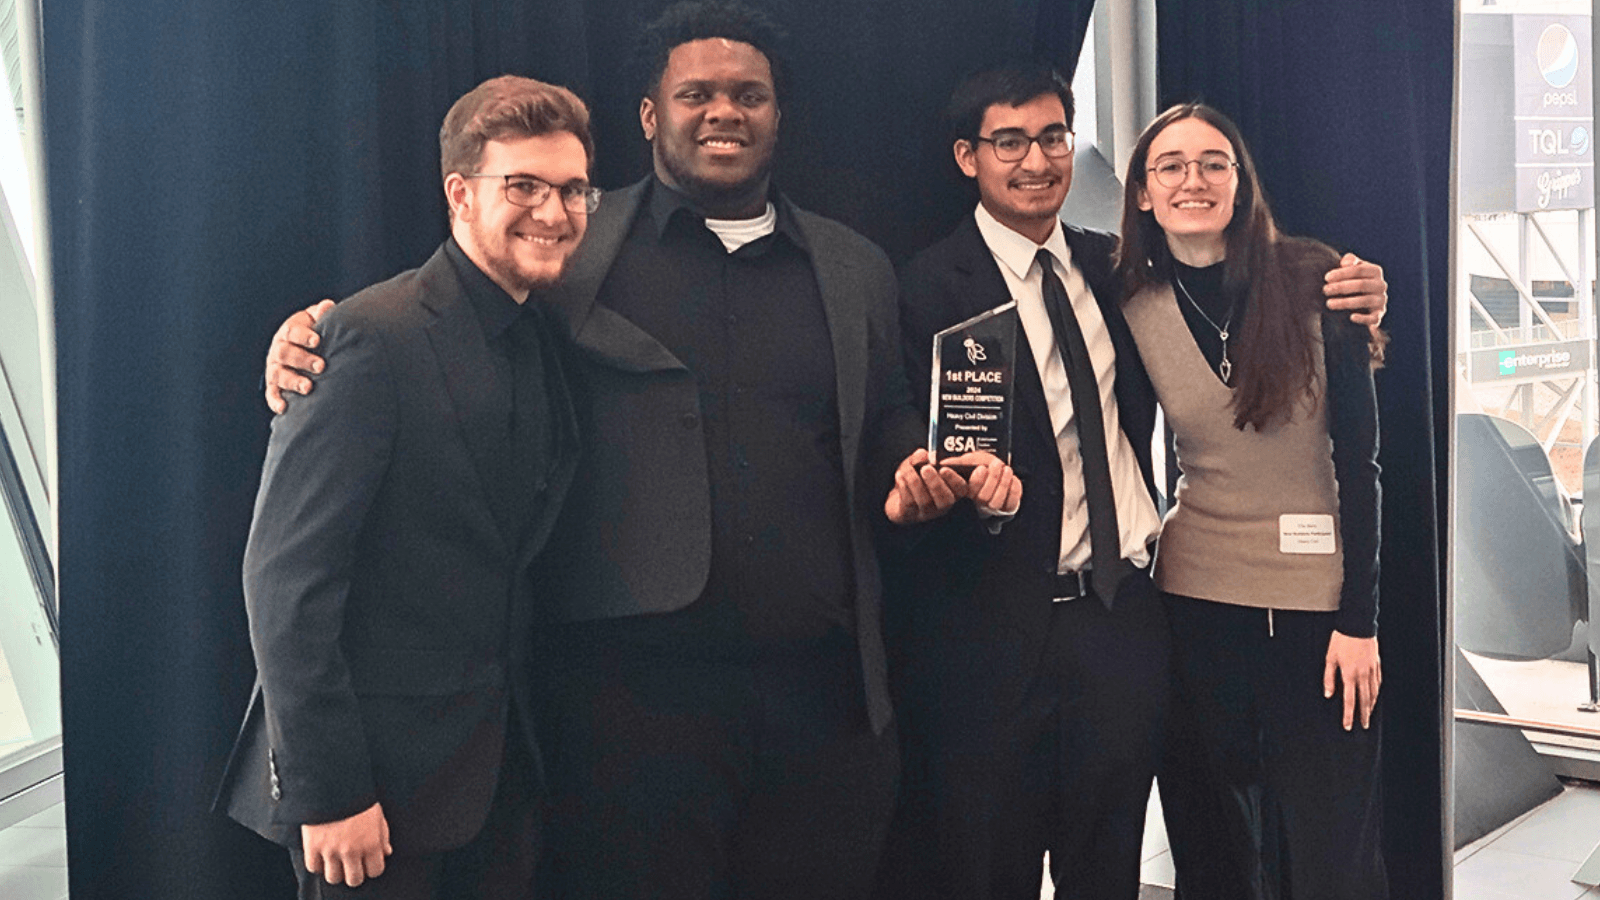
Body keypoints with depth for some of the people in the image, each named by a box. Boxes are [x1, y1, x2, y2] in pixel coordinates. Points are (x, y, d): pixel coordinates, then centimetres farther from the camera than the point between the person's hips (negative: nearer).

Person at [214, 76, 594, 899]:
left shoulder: (545, 343, 8)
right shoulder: (370, 338, -16)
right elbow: (284, 576, -18)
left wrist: (521, 731, 6)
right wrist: (325, 791, -18)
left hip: (502, 763, 7)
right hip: (380, 773, -7)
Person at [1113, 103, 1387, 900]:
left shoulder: (1313, 281, -6)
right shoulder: (1134, 310, 0)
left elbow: (1358, 454, -7)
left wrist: (1359, 617, -9)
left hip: (1319, 598, -2)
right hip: (1195, 596, 2)